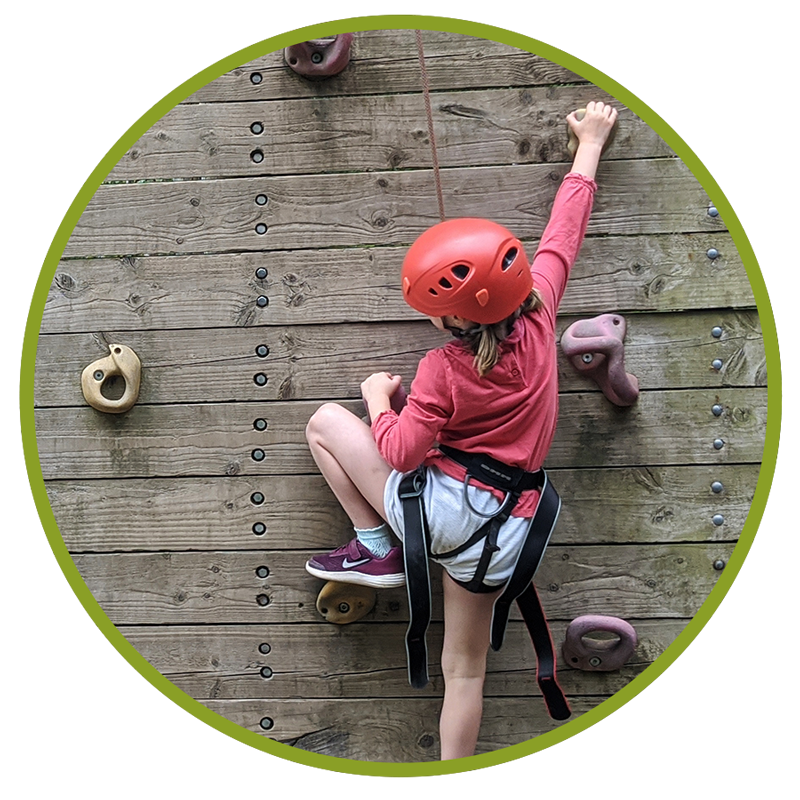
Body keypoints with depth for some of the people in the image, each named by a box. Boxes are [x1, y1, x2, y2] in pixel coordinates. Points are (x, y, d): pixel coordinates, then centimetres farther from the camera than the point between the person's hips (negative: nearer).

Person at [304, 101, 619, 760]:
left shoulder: (443, 370, -16)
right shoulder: (538, 311, -5)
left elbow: (400, 453, -12)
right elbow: (565, 228, 6)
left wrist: (378, 396, 6)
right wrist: (590, 142, 18)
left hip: (437, 504, -5)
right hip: (501, 527, 5)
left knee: (325, 421, 9)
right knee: (465, 669, 18)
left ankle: (378, 547, 12)